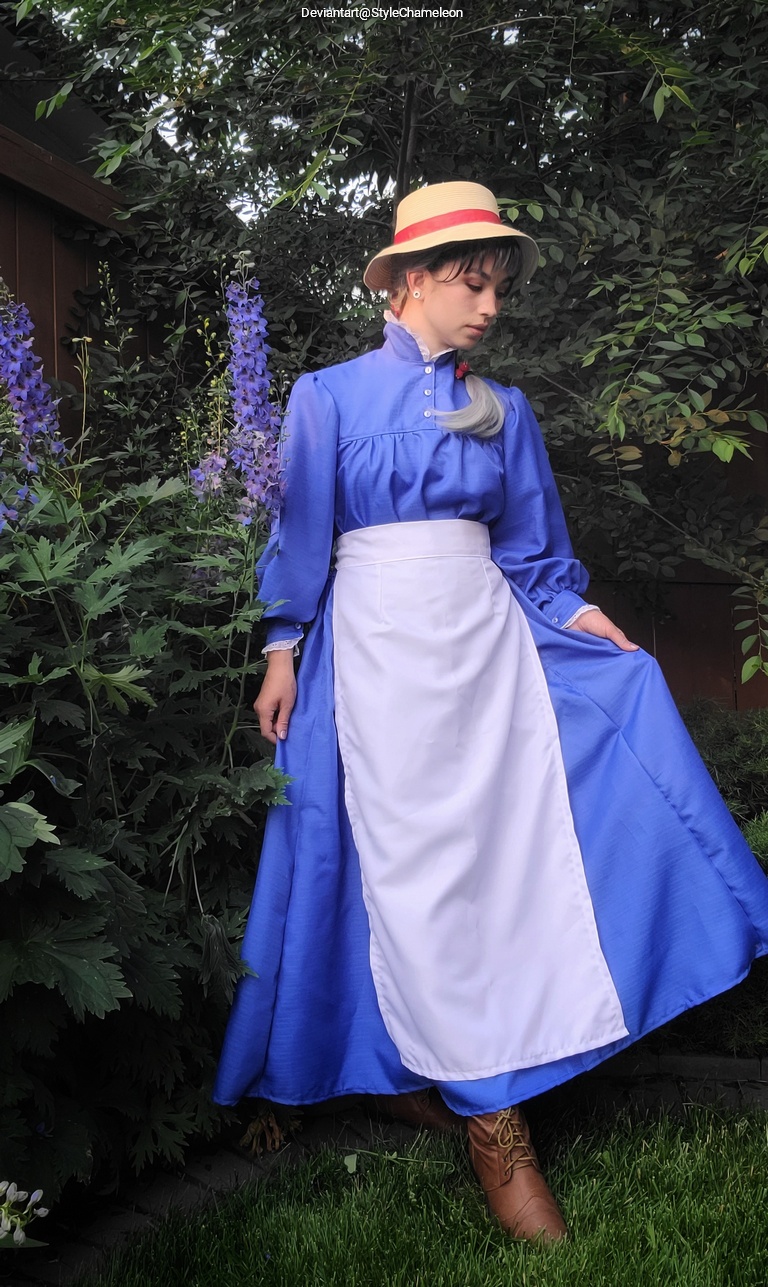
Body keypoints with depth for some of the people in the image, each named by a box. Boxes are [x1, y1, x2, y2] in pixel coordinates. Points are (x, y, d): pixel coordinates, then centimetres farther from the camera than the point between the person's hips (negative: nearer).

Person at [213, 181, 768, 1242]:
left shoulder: (501, 412, 13)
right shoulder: (331, 396, 4)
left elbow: (529, 552, 14)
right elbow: (302, 536, 5)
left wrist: (592, 625, 0)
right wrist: (283, 655, 0)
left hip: (489, 641, 4)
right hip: (379, 642, -3)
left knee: (505, 850, -3)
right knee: (416, 865, -5)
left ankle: (424, 1071, 13)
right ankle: (492, 1124, 1)